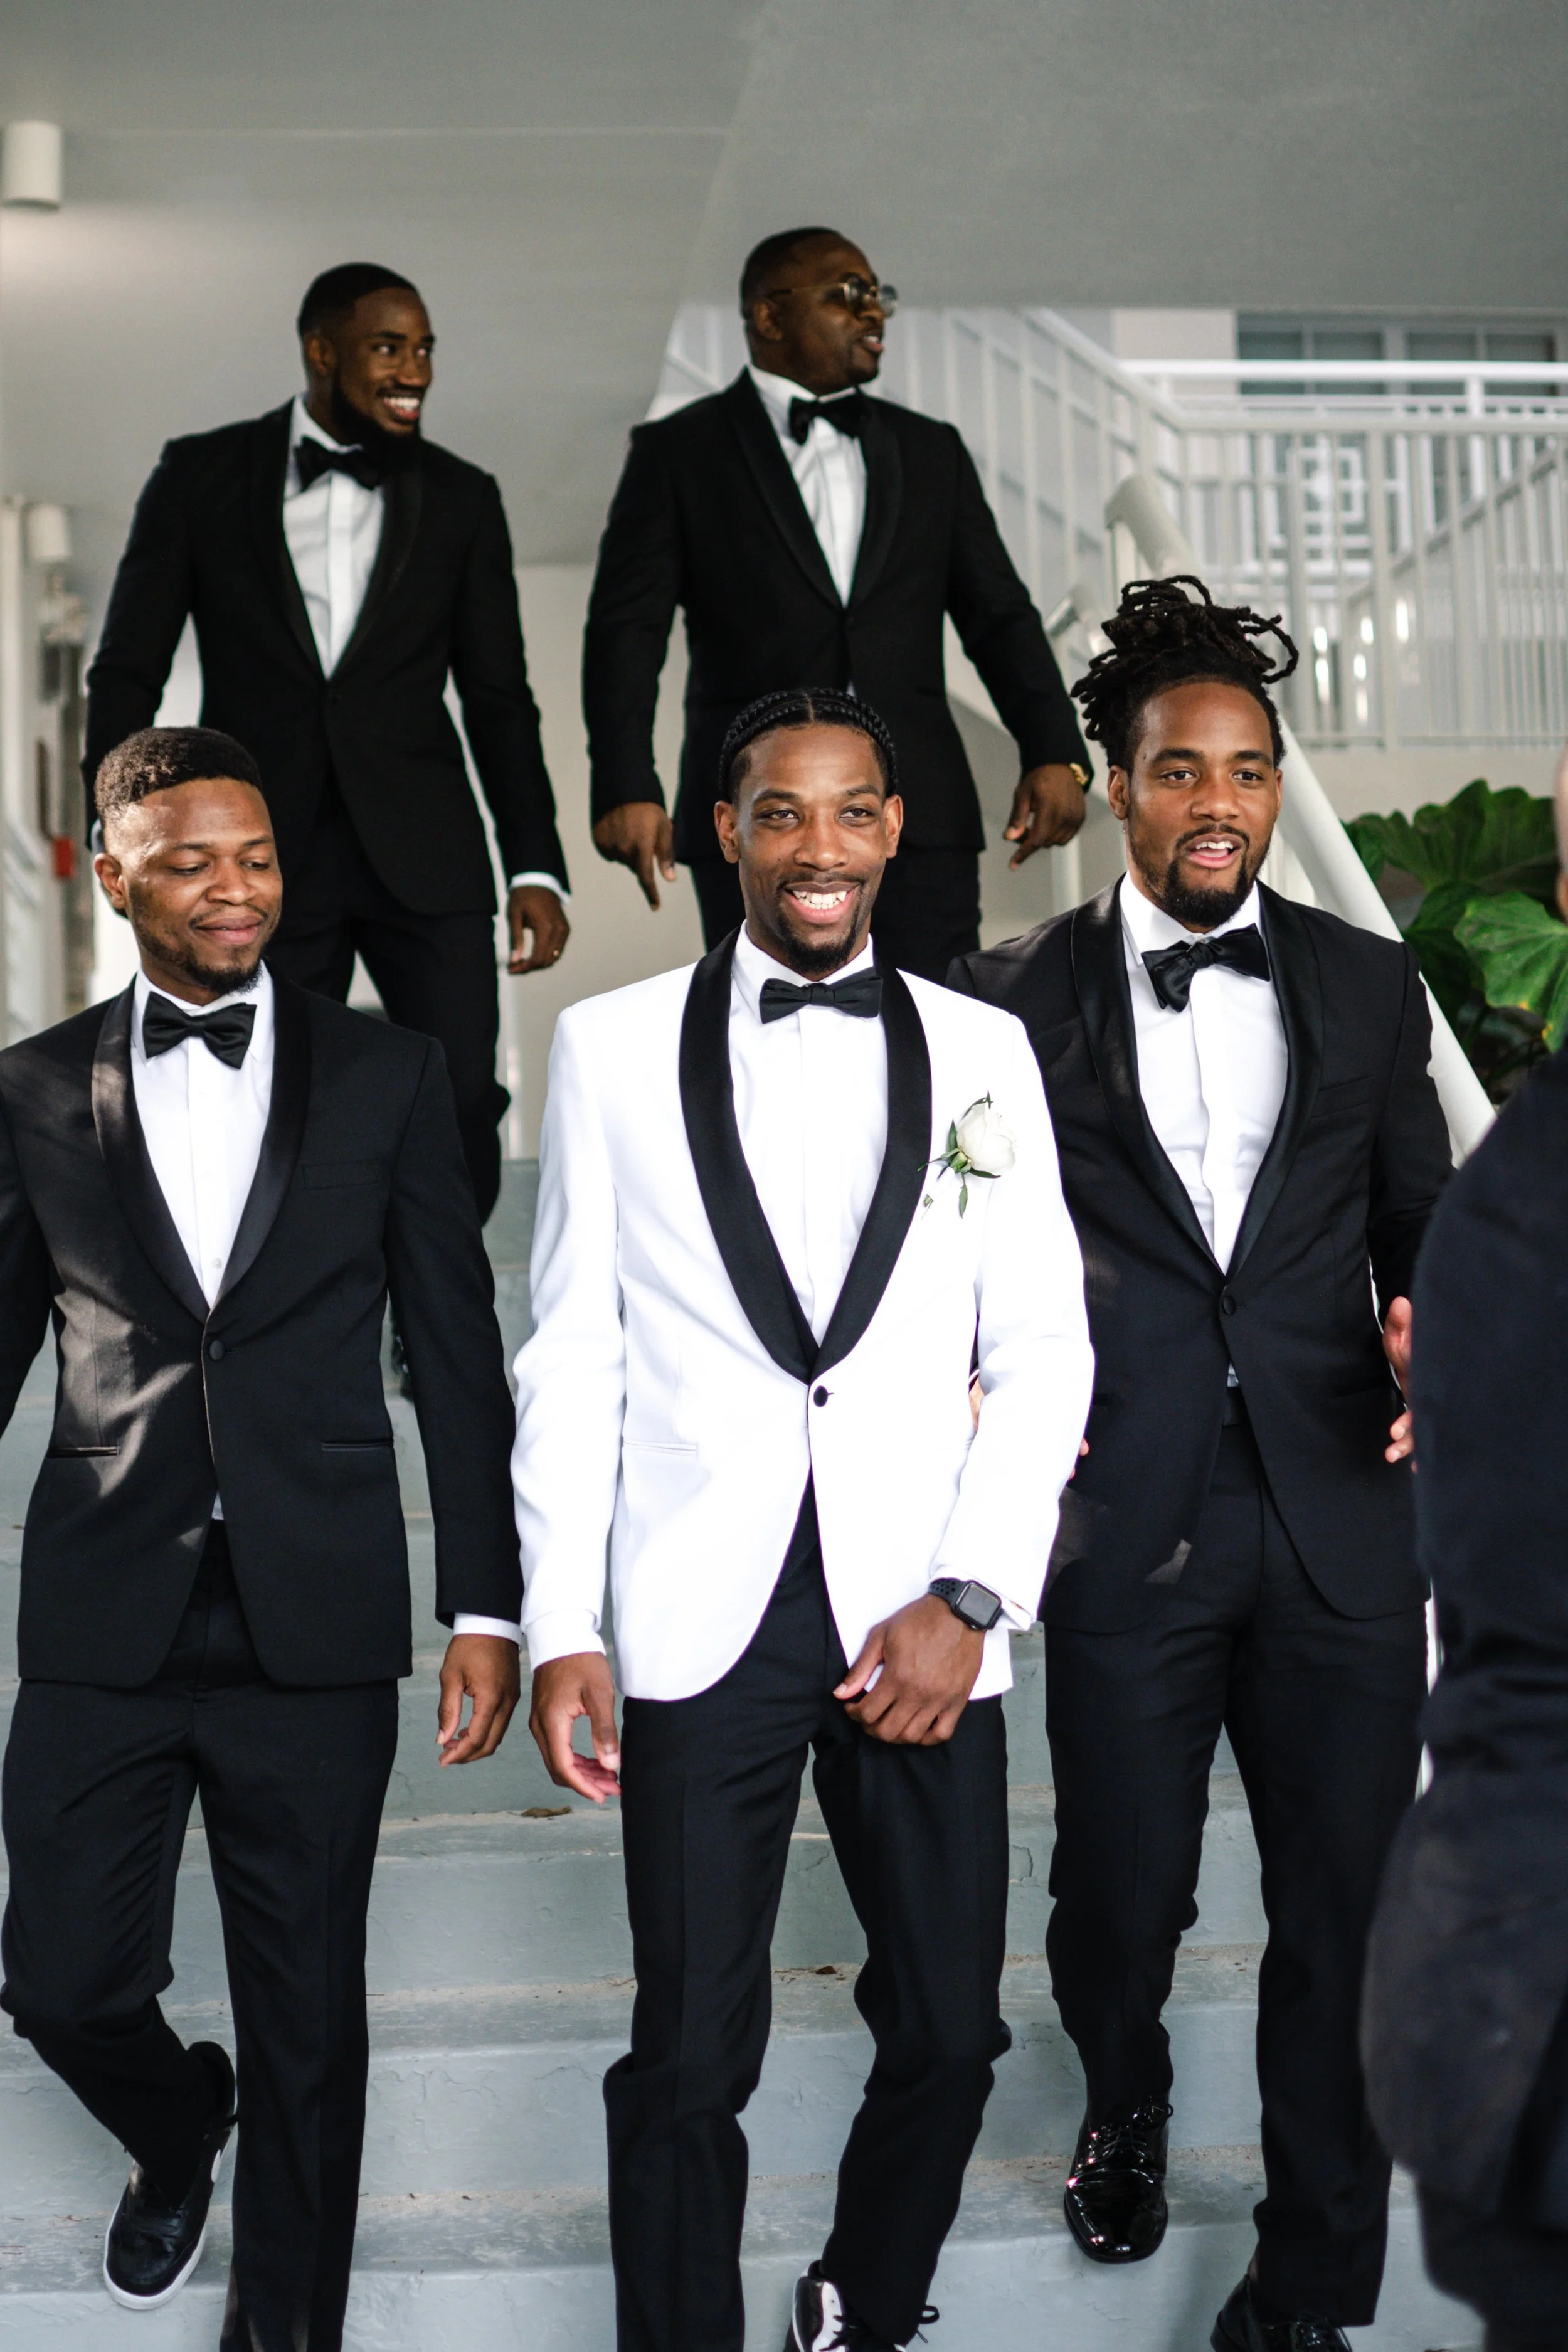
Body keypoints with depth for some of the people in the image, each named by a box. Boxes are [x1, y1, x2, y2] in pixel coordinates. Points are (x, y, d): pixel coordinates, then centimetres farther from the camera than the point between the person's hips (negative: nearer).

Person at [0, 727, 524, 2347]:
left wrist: (485, 1608, -1)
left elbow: (459, 1352, 3)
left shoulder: (385, 1076, 3)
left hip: (315, 1621, -1)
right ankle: (178, 2133, 43)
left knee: (308, 2017, 8)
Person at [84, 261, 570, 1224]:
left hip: (421, 855, 1)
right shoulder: (202, 476, 5)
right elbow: (129, 668, 6)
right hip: (259, 857, -1)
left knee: (465, 1104, -7)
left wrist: (537, 865, 2)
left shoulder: (461, 498, 9)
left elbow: (500, 698, 10)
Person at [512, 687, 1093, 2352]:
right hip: (705, 1626, -1)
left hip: (922, 1623, 2)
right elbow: (573, 1357, 5)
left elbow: (1041, 1352, 5)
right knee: (688, 2062, 2)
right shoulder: (611, 1046, 5)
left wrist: (969, 1599, -6)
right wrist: (558, 1630, -1)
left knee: (948, 2037, 10)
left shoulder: (981, 1053, 6)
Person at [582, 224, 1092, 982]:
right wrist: (626, 789, -14)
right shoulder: (677, 453, 7)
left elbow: (999, 617, 14)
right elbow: (627, 629, -1)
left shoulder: (932, 452, 18)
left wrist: (1055, 751, -2)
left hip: (921, 819, 3)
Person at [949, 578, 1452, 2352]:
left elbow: (1423, 1224, 13)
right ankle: (1124, 2109, 44)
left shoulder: (1368, 987, 9)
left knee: (1346, 1916, 5)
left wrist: (1430, 1331, -6)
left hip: (1341, 1522, 2)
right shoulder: (1014, 1002, 3)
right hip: (1128, 1521, -1)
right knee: (1121, 1889, 9)